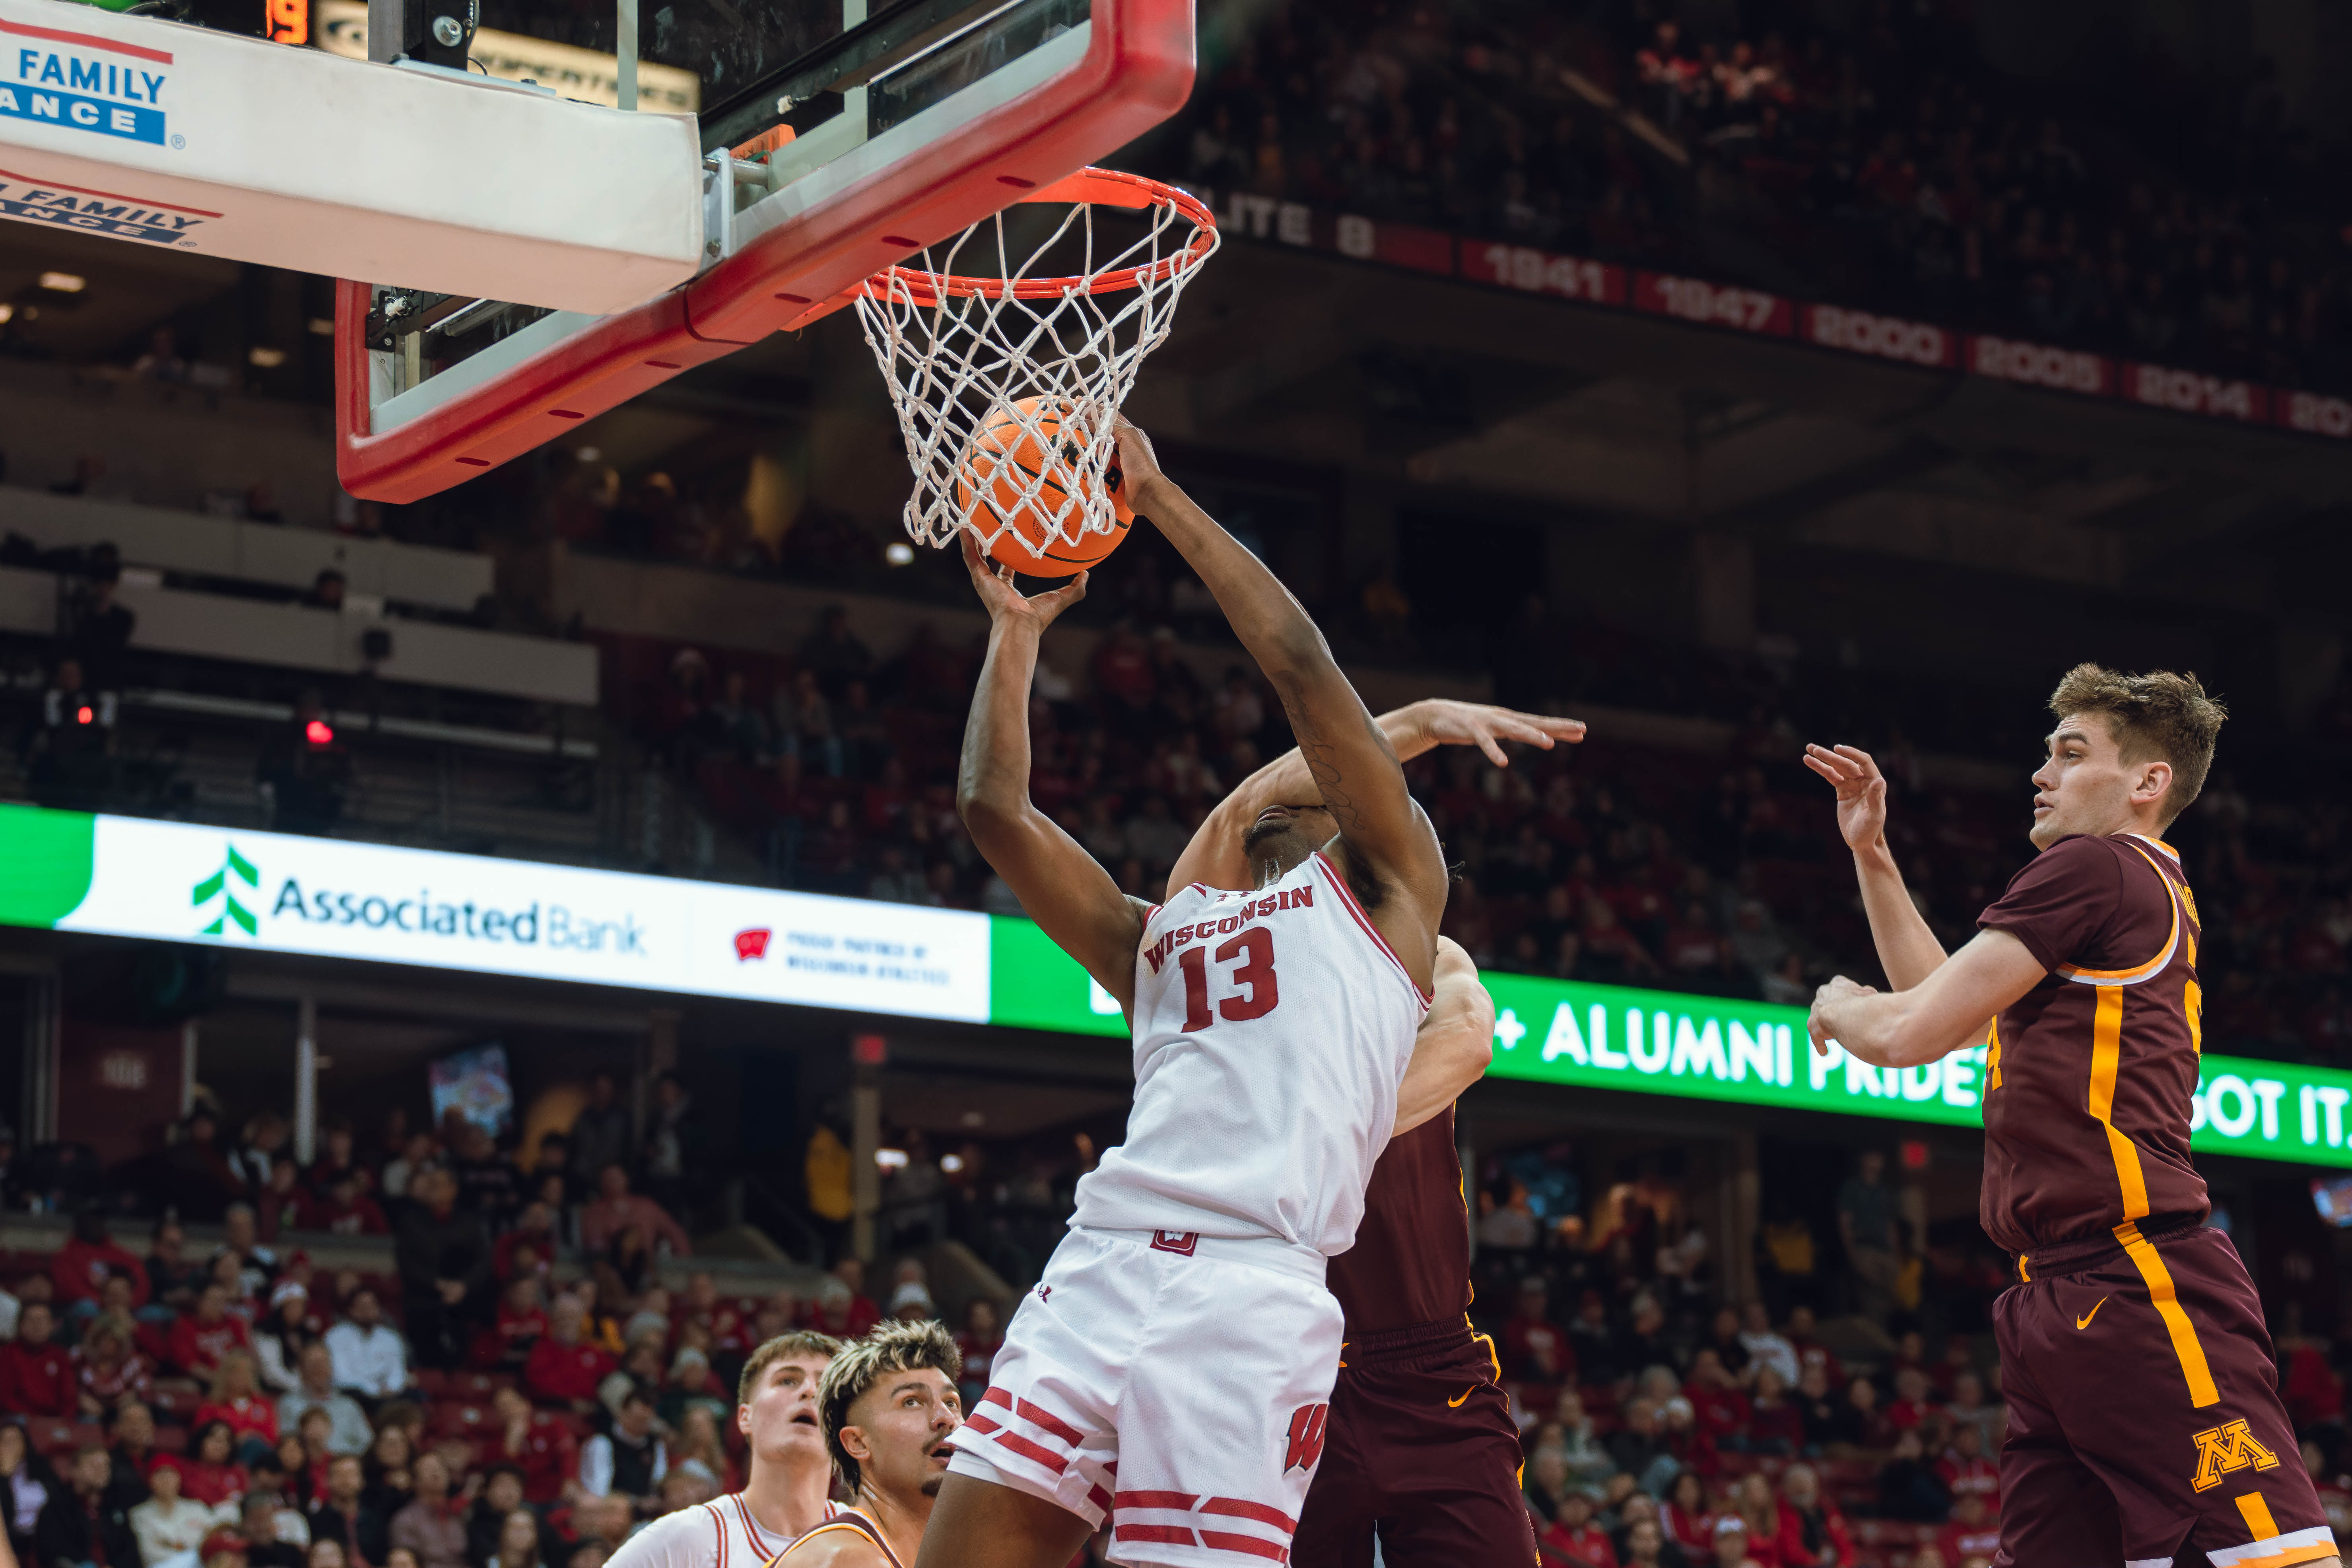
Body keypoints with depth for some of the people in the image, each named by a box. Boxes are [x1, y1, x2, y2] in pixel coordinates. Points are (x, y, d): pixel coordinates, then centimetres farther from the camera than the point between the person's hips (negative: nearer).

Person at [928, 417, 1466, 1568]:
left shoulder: (1386, 889, 17)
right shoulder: (1159, 935, 31)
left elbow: (1298, 660, 10)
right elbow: (995, 810, 24)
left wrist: (1159, 498, 15)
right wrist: (1016, 627, 27)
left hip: (1250, 1285, -5)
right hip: (1098, 1264, 5)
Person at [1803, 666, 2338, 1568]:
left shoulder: (2093, 868, -5)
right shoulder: (2146, 891, 25)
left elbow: (1908, 1034, -8)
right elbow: (1957, 1009, 38)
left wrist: (1837, 1004, 15)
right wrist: (1870, 853, 34)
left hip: (2137, 1290, -10)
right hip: (2060, 1304, 10)